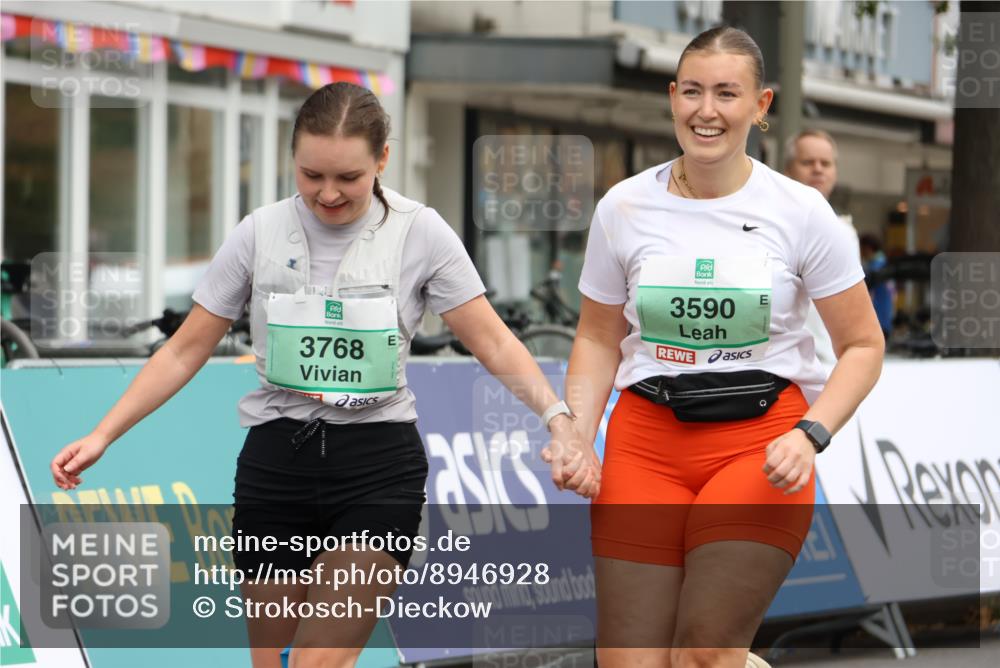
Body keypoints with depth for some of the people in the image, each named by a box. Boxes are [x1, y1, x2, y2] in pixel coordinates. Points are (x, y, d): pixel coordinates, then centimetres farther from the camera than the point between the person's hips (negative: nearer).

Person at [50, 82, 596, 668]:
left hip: (379, 469, -2)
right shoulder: (261, 234, 0)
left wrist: (558, 417, -20)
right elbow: (186, 351, 6)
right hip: (276, 460, 2)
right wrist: (103, 436, -1)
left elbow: (494, 343, -4)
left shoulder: (420, 233, -4)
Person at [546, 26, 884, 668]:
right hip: (646, 441, 2)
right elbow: (598, 340, 14)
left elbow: (863, 346, 3)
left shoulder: (800, 210, -3)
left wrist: (809, 436, -12)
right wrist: (576, 438, -1)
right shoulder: (623, 207, 3)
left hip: (761, 443, -2)